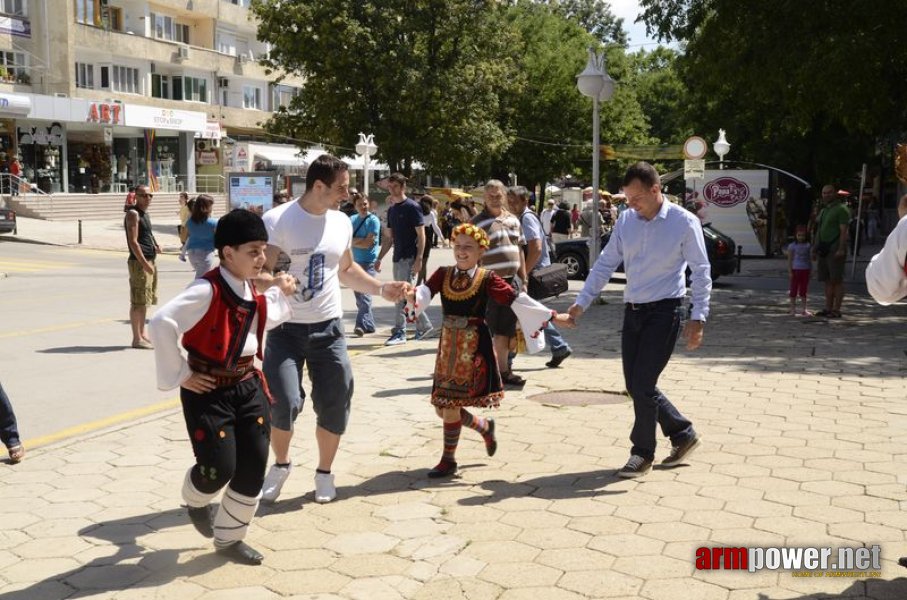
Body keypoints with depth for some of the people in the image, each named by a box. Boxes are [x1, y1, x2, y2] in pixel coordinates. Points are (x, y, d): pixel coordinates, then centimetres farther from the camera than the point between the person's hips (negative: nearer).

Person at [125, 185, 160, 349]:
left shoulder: (145, 214, 17)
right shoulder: (133, 214, -11)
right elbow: (133, 241, -18)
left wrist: (155, 246, 10)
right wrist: (144, 263, -22)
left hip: (149, 262, 10)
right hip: (139, 262, -10)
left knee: (144, 302, 15)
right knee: (138, 302, -6)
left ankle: (142, 335, 23)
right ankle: (137, 339, -3)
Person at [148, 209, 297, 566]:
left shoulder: (252, 291, 5)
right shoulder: (207, 291, -22)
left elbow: (266, 320, 26)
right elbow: (161, 325, -29)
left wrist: (281, 294, 9)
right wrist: (180, 375, -20)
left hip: (248, 386, 7)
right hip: (208, 392, -7)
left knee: (254, 467, 6)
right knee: (219, 469, -7)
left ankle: (230, 538, 25)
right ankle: (196, 500, 32)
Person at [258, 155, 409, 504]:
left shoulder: (341, 223, 6)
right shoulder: (277, 221, -12)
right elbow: (258, 273, -15)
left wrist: (381, 289, 11)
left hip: (329, 328, 5)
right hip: (286, 329, -4)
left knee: (335, 404, 5)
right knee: (283, 402, -15)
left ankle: (325, 472, 28)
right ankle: (281, 465, 16)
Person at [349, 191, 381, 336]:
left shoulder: (373, 220, -7)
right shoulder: (352, 219, 12)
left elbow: (367, 243, -13)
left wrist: (352, 241, -1)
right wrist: (360, 240, -11)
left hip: (369, 262, -7)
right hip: (356, 261, 7)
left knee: (364, 294, -15)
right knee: (358, 295, 11)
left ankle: (362, 325, -18)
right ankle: (369, 324, 20)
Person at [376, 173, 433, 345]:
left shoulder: (412, 207, -8)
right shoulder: (391, 210, 14)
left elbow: (421, 235, -11)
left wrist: (419, 259, -18)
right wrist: (379, 258, 13)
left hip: (409, 258, -8)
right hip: (398, 258, 8)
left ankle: (399, 332, -5)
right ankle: (424, 326, 23)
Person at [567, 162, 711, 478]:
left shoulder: (684, 222, -10)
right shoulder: (626, 220, 4)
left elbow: (701, 272, -7)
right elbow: (605, 263, 8)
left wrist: (698, 317, -13)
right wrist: (581, 302, 3)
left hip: (664, 311, -6)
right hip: (633, 311, 6)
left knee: (642, 384, -8)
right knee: (636, 386, 10)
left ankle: (642, 453, 11)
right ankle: (683, 434, 29)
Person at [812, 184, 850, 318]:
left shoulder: (841, 209, -6)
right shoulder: (823, 211, 20)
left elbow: (844, 231, -13)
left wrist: (841, 249, -21)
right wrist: (815, 249, 17)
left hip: (835, 249, -8)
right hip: (824, 250, 8)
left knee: (837, 280, -7)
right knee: (828, 281, 8)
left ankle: (836, 310, -6)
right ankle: (828, 308, 11)